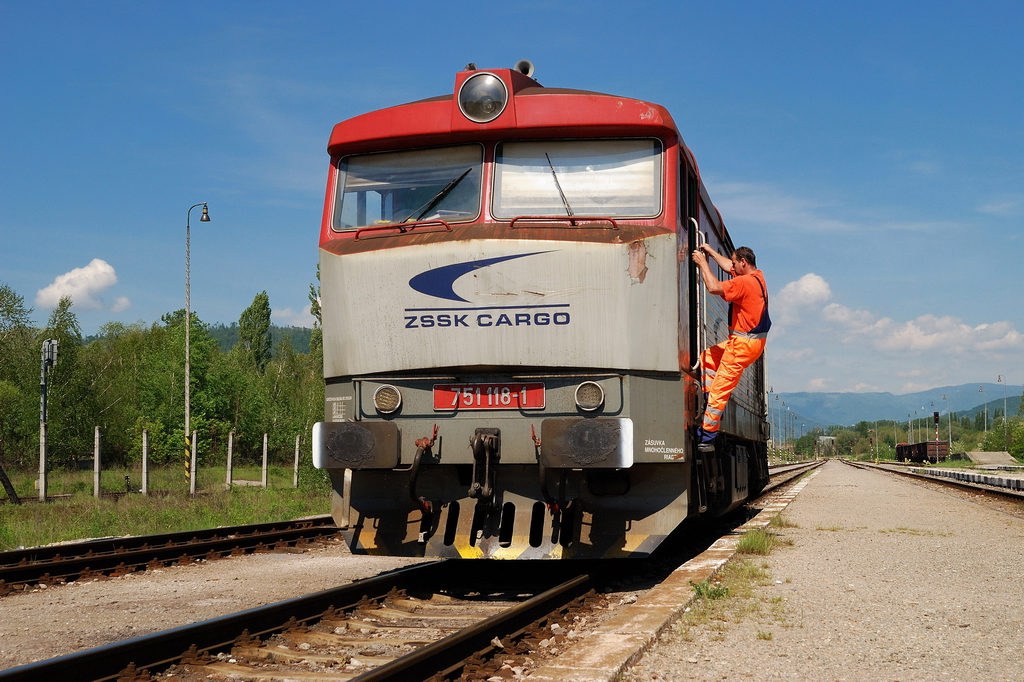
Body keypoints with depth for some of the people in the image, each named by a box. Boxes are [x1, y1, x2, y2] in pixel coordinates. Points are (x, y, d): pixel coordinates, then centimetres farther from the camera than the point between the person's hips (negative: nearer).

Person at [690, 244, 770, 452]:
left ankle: (706, 438, -7)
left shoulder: (745, 282, -21)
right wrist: (711, 252, 30)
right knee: (708, 358, 25)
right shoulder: (758, 276, 10)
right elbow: (728, 267, 27)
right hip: (747, 341, 10)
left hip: (743, 343, -10)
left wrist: (702, 263, -17)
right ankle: (709, 400, 17)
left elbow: (714, 287, -29)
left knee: (720, 389, -8)